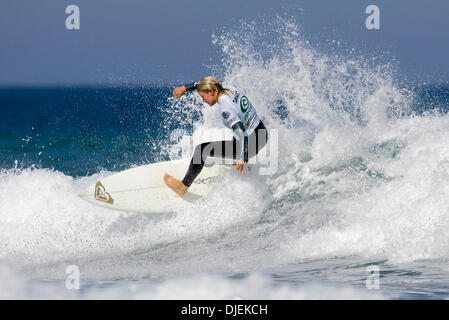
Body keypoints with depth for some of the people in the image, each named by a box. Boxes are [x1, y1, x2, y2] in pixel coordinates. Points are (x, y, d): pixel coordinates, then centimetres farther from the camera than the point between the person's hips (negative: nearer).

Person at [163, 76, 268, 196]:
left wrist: (242, 159, -39)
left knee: (202, 149, -7)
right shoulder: (230, 89, -1)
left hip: (251, 144, -9)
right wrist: (185, 88, 16)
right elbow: (207, 84, 17)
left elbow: (241, 132, -35)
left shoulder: (225, 108, -26)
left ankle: (183, 186, 3)